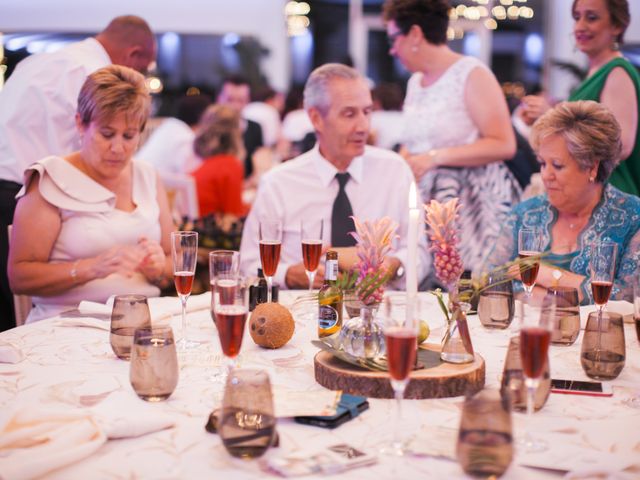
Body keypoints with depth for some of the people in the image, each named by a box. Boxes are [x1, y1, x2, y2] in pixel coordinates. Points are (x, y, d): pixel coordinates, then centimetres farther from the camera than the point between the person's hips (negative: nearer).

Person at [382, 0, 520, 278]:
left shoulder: (472, 74, -7)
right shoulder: (415, 82, 15)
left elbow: (504, 145, -14)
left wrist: (435, 157, -18)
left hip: (475, 203, -6)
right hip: (427, 201, 6)